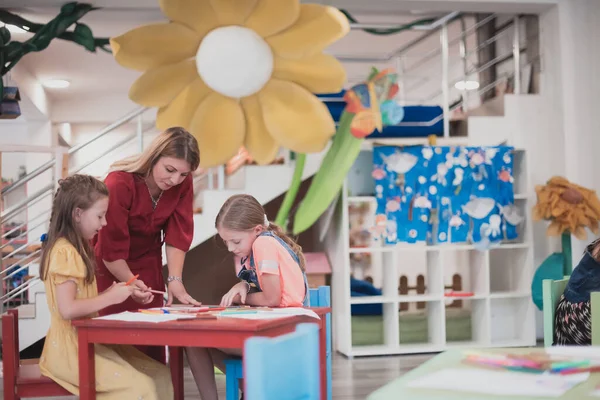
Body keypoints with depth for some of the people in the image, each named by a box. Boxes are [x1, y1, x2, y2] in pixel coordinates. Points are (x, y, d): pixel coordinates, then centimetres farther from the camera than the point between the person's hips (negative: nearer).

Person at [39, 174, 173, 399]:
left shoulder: (75, 248, 17)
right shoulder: (64, 252, -16)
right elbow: (68, 309, -25)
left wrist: (109, 295, 4)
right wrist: (110, 298, -16)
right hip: (72, 349, -10)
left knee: (159, 375, 1)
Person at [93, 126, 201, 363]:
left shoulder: (183, 184, -16)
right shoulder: (119, 183, -30)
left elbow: (178, 235, -16)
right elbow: (112, 248, -26)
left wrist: (175, 280, -23)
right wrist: (131, 283, -32)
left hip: (147, 261, 4)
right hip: (109, 266, -4)